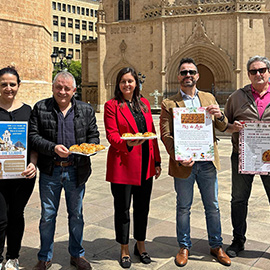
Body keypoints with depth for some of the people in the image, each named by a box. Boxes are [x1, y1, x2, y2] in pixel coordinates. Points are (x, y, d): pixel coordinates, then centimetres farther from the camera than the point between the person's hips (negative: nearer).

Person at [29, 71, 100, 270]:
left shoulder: (86, 110, 6)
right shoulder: (40, 108, 1)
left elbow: (94, 136, 8)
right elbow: (33, 136, -4)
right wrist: (53, 148, -19)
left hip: (76, 171, 1)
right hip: (50, 172, -1)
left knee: (76, 215, 14)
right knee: (47, 216, 10)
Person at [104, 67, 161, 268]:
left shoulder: (144, 103, 12)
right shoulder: (112, 105, -2)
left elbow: (152, 133, 12)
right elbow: (111, 134, -11)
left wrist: (157, 161, 10)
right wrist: (126, 143, -32)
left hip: (145, 165, 5)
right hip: (123, 165, -4)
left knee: (142, 208, 14)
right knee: (122, 210, 6)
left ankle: (140, 245, 33)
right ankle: (125, 250, 24)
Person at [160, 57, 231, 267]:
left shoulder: (209, 98, 9)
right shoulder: (169, 104, -1)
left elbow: (222, 128, 9)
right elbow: (165, 135, -7)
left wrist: (219, 116, -15)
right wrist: (178, 158, -21)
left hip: (207, 163, 3)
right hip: (184, 164, -2)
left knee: (213, 206, 14)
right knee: (183, 208, 11)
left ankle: (216, 246, 31)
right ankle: (184, 247, 28)